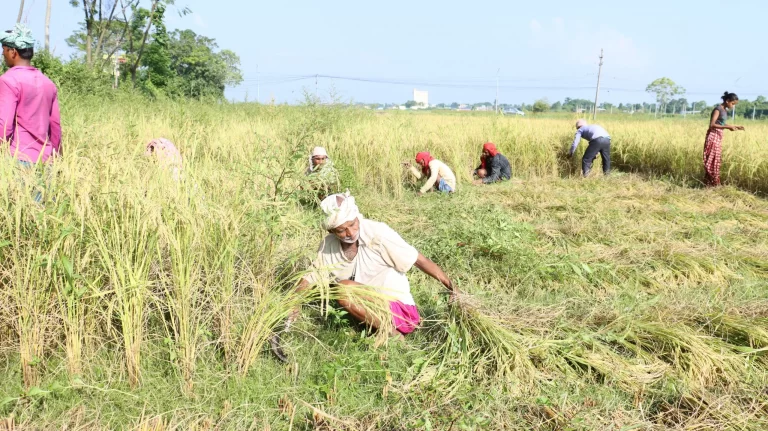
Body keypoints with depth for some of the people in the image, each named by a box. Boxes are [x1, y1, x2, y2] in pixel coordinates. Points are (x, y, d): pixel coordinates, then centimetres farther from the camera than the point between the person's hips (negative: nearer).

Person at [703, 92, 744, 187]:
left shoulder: (724, 110, 13)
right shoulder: (718, 109, -13)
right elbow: (712, 125, -21)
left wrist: (735, 127, 10)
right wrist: (728, 127, -25)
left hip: (719, 137, 9)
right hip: (713, 137, -9)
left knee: (717, 159, 9)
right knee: (712, 160, -6)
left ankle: (715, 183, 13)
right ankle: (711, 184, -2)